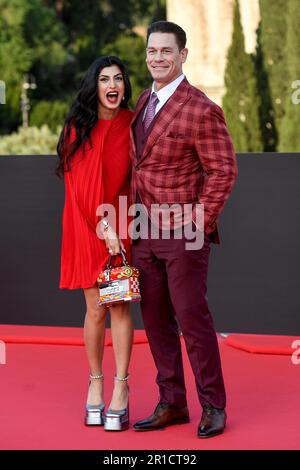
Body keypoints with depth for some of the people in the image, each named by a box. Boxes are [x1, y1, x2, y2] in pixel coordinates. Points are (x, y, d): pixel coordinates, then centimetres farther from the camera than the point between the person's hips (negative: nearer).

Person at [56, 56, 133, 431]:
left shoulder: (131, 125, 3)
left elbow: (136, 177, 6)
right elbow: (78, 183, -4)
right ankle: (95, 383, 15)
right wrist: (102, 224, -13)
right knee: (95, 309, 1)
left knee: (120, 306, -4)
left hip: (121, 226, 0)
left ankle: (120, 390, 0)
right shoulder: (78, 128, 1)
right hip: (85, 228, 0)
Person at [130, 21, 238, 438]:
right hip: (144, 231, 7)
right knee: (156, 321, 9)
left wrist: (198, 223, -14)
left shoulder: (202, 111, -12)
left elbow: (224, 171, -12)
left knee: (192, 317, -3)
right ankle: (172, 404, 18)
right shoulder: (144, 101, 11)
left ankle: (213, 406, 9)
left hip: (182, 232, -7)